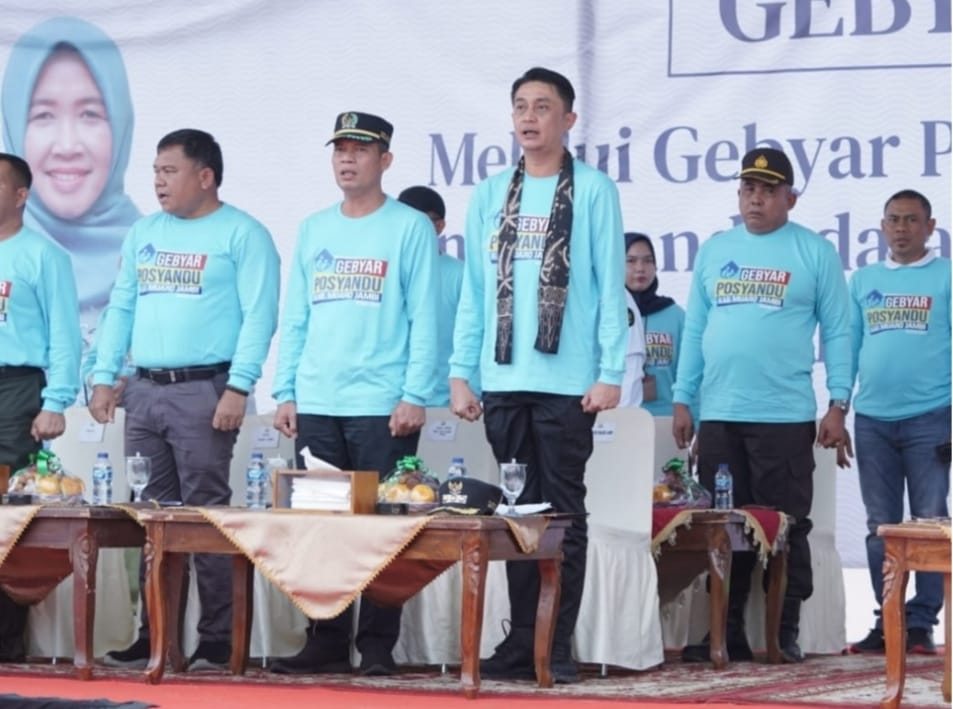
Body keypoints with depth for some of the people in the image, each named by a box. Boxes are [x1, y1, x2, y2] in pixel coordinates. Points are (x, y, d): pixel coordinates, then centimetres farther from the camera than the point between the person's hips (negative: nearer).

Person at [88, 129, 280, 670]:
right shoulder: (145, 234, 17)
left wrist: (238, 387, -17)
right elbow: (121, 308, 20)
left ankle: (218, 640, -3)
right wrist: (105, 376, 11)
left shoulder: (242, 234, -3)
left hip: (205, 391, -6)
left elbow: (258, 316, -10)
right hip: (145, 390, 6)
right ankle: (153, 635, 12)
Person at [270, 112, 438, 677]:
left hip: (382, 407, -5)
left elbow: (423, 318, -5)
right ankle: (327, 643, 12)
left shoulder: (410, 228, 0)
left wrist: (415, 396, -12)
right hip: (316, 406, 5)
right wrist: (286, 392, 8)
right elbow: (295, 319, 15)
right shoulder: (313, 230, 14)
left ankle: (378, 646, 2)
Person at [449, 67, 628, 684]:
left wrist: (611, 372, -9)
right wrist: (461, 372, 6)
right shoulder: (490, 195, 12)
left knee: (563, 511, 0)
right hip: (503, 381, 4)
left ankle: (558, 646, 3)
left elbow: (611, 285, -2)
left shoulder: (593, 191, 1)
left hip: (566, 382, -4)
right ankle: (522, 640, 11)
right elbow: (474, 290, 13)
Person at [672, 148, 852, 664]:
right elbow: (695, 328, 14)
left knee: (786, 527, 0)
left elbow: (837, 332, 0)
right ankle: (725, 632, 12)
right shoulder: (715, 251, 13)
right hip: (719, 415, 4)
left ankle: (784, 634, 6)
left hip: (785, 416, -4)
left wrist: (838, 404, -7)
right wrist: (682, 399, 9)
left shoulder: (815, 253, 2)